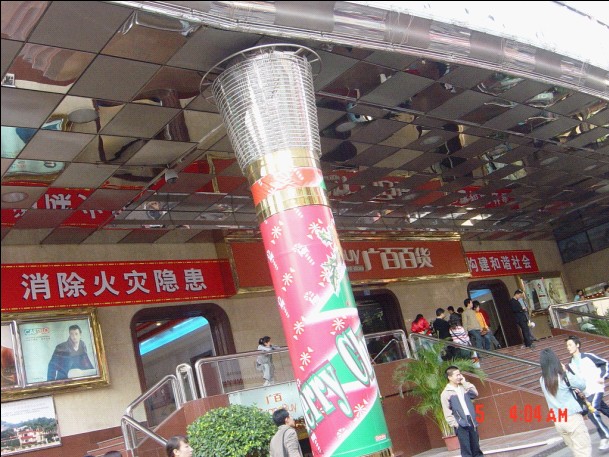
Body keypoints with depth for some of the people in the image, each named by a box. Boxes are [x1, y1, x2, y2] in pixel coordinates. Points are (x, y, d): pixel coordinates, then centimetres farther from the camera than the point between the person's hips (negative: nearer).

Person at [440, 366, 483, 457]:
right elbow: (447, 412, -8)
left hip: (471, 421, 5)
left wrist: (465, 383, 0)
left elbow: (475, 394, 2)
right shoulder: (445, 393, -6)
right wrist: (454, 424, -15)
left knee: (476, 447, 13)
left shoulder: (464, 387, 12)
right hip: (461, 424, -5)